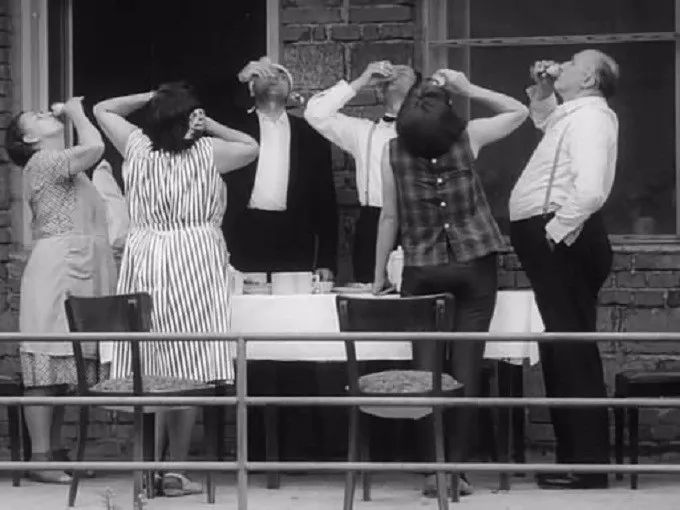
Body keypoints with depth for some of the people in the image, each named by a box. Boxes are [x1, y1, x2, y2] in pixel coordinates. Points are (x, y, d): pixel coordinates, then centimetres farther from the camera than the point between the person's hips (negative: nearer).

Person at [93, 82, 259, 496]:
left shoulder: (138, 146, 2)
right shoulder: (208, 151, -2)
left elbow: (103, 109, 19)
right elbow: (251, 147, 16)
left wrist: (150, 98, 13)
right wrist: (208, 124, 9)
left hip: (145, 260, 3)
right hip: (196, 258, -3)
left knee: (149, 372, 4)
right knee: (190, 373, -1)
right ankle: (177, 470, -3)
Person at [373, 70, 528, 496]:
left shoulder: (393, 152, -7)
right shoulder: (468, 138, -9)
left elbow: (390, 217, 0)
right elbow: (518, 111, 8)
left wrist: (379, 274, 10)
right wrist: (469, 90, 0)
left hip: (421, 271, 1)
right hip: (474, 268, 0)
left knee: (426, 368, 2)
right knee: (466, 368, 0)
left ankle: (433, 469, -3)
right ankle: (456, 467, -3)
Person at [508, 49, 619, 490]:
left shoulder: (589, 117, -13)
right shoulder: (573, 116, 18)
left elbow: (590, 189, -28)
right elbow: (546, 123, 44)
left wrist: (557, 231, -21)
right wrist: (543, 93, 25)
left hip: (561, 242, -10)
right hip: (555, 240, 10)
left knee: (570, 353, -9)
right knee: (564, 351, 12)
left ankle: (587, 466, -9)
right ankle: (578, 457, 17)